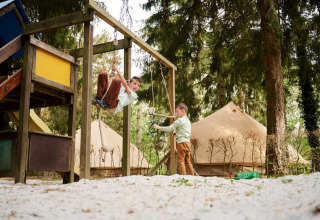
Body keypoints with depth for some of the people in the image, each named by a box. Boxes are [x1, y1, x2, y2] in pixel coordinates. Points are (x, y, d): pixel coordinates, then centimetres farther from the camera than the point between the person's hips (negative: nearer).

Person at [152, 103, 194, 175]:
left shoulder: (179, 120, -9)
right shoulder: (188, 120, 18)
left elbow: (169, 128, -11)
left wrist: (159, 127, -5)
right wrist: (176, 133, 15)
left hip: (182, 142, -9)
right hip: (188, 142, 9)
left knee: (181, 161, -5)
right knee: (188, 161, 13)